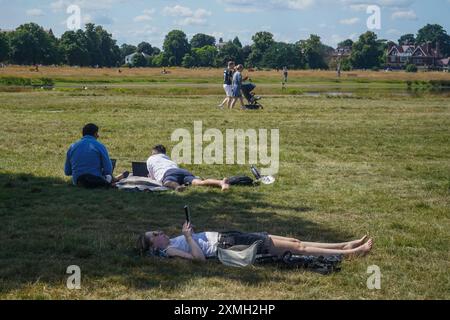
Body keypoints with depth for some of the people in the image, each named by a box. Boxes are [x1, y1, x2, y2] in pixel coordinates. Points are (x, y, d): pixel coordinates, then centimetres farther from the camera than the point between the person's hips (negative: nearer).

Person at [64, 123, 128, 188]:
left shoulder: (72, 147, 4)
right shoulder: (100, 146, -7)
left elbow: (67, 172, 7)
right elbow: (108, 170, -10)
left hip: (78, 183, 5)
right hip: (96, 182, -5)